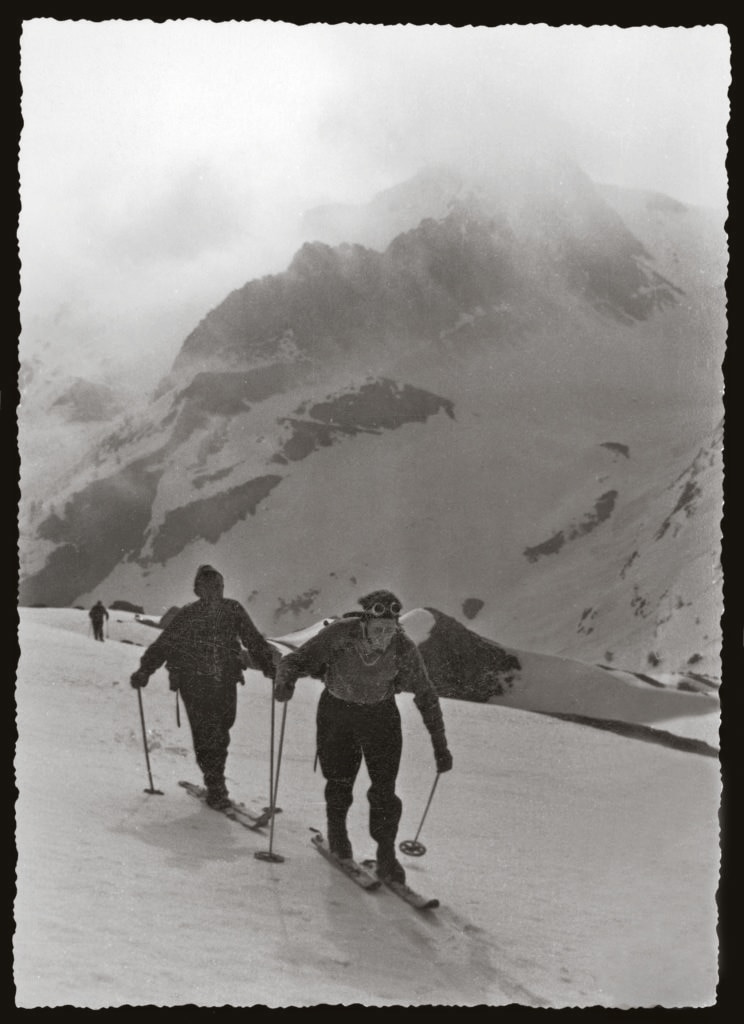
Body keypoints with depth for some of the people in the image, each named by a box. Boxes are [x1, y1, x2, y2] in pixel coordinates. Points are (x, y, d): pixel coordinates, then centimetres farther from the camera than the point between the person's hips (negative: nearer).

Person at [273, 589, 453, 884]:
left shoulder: (403, 648, -25)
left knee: (384, 788, -7)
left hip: (381, 714, 0)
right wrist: (285, 680, -48)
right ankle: (336, 832, 40)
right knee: (339, 781, 10)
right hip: (336, 711, 0)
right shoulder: (340, 634, -29)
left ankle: (386, 854, 11)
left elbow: (426, 696, -13)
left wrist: (440, 746, -11)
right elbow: (296, 660, -24)